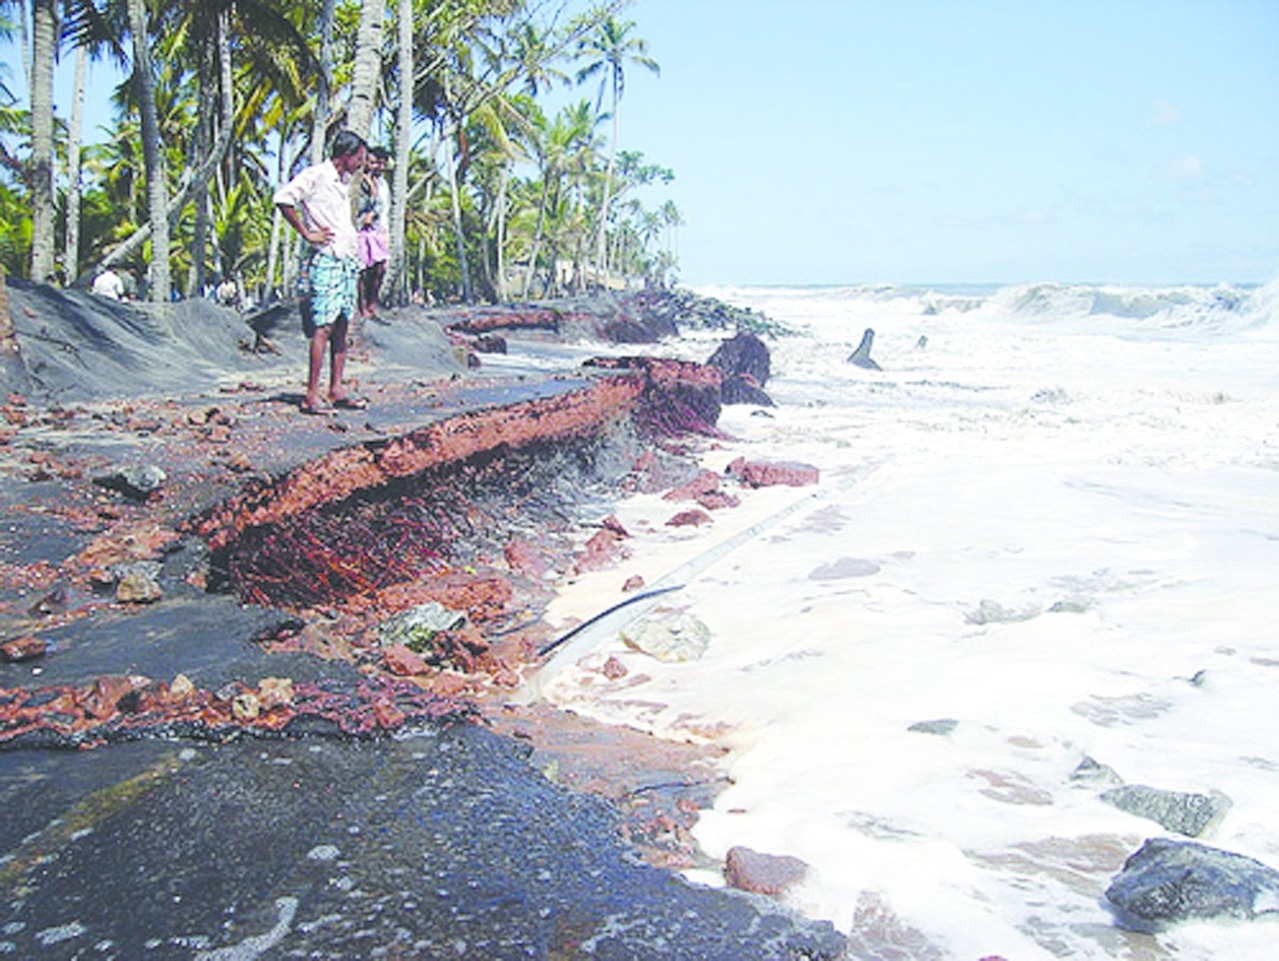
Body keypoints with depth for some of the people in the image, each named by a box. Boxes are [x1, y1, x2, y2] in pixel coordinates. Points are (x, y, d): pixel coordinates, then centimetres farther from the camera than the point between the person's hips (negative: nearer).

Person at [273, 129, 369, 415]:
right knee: (323, 327, -11)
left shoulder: (345, 180, 19)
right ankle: (312, 394, -9)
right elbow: (282, 198, -17)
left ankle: (336, 389, 11)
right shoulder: (315, 176, -8)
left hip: (348, 260, 8)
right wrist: (306, 233, -14)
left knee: (342, 327, 7)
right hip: (326, 261, -8)